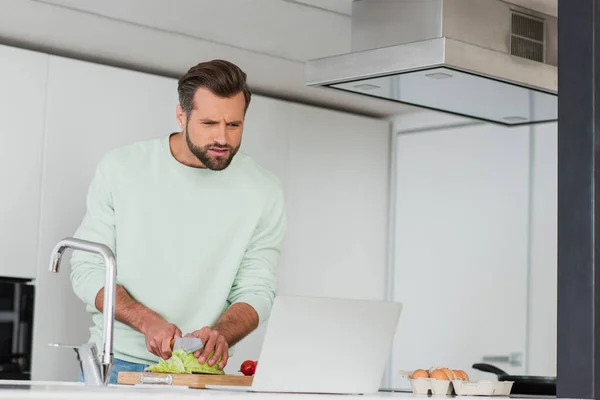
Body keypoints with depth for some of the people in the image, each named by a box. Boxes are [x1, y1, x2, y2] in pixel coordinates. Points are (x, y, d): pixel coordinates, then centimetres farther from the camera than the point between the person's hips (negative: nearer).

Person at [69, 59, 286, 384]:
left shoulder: (264, 191, -4)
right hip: (117, 361, 0)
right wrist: (147, 321, -20)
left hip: (198, 370, 0)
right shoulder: (121, 167, -5)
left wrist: (220, 334, -23)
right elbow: (87, 271, -4)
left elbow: (256, 291, -2)